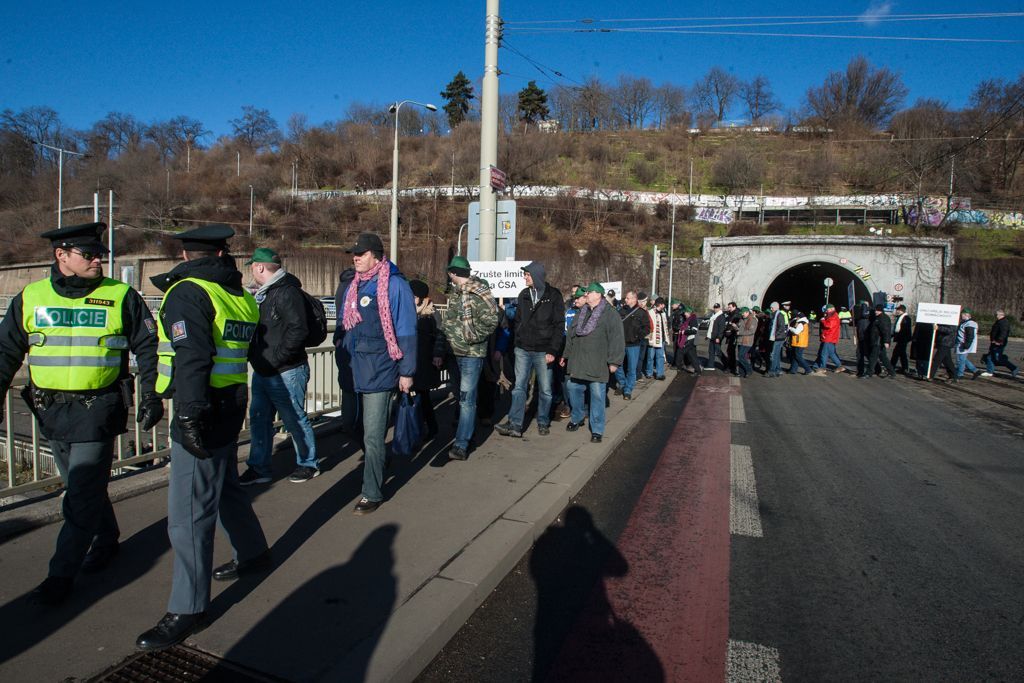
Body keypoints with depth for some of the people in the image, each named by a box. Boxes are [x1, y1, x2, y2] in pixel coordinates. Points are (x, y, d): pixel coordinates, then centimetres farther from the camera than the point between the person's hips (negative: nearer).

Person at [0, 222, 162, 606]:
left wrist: (151, 395, -5)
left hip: (98, 411, -4)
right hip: (51, 411, 4)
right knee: (81, 487, 18)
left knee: (82, 497, -2)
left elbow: (148, 347, 0)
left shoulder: (121, 297, -4)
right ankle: (107, 540, 39)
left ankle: (62, 574, 9)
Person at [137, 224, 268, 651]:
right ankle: (253, 553, 44)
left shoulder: (187, 292, -13)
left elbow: (191, 359, -22)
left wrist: (190, 416, -23)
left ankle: (187, 611, 8)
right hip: (231, 406, 9)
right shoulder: (240, 295, 10)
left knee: (188, 516, -1)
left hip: (203, 412, -9)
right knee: (225, 487, 26)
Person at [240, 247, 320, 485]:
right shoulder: (263, 294, 14)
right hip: (262, 373, 10)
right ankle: (259, 468, 24)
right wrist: (254, 355, 10)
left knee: (295, 420, 4)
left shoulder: (287, 292, -17)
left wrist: (276, 357, -23)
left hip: (286, 373, -10)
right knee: (259, 419, 13)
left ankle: (308, 463, 21)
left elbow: (298, 330, -26)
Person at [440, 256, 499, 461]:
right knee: (460, 397, 19)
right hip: (456, 353, 9)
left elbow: (491, 321, -22)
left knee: (466, 400, -8)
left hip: (472, 354, -9)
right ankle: (466, 433, 34)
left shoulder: (478, 294, -15)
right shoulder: (456, 294, 13)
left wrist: (472, 336, -18)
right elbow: (447, 323, 20)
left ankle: (461, 446, -5)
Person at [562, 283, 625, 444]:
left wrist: (614, 361, -15)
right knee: (574, 389, 14)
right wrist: (567, 355, 18)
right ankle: (576, 419, 37)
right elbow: (571, 335, 19)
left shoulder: (610, 314, -8)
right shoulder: (581, 312, 13)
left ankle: (597, 430, 9)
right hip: (577, 363, 6)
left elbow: (617, 339, -12)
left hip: (597, 364, -6)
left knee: (597, 395, -2)